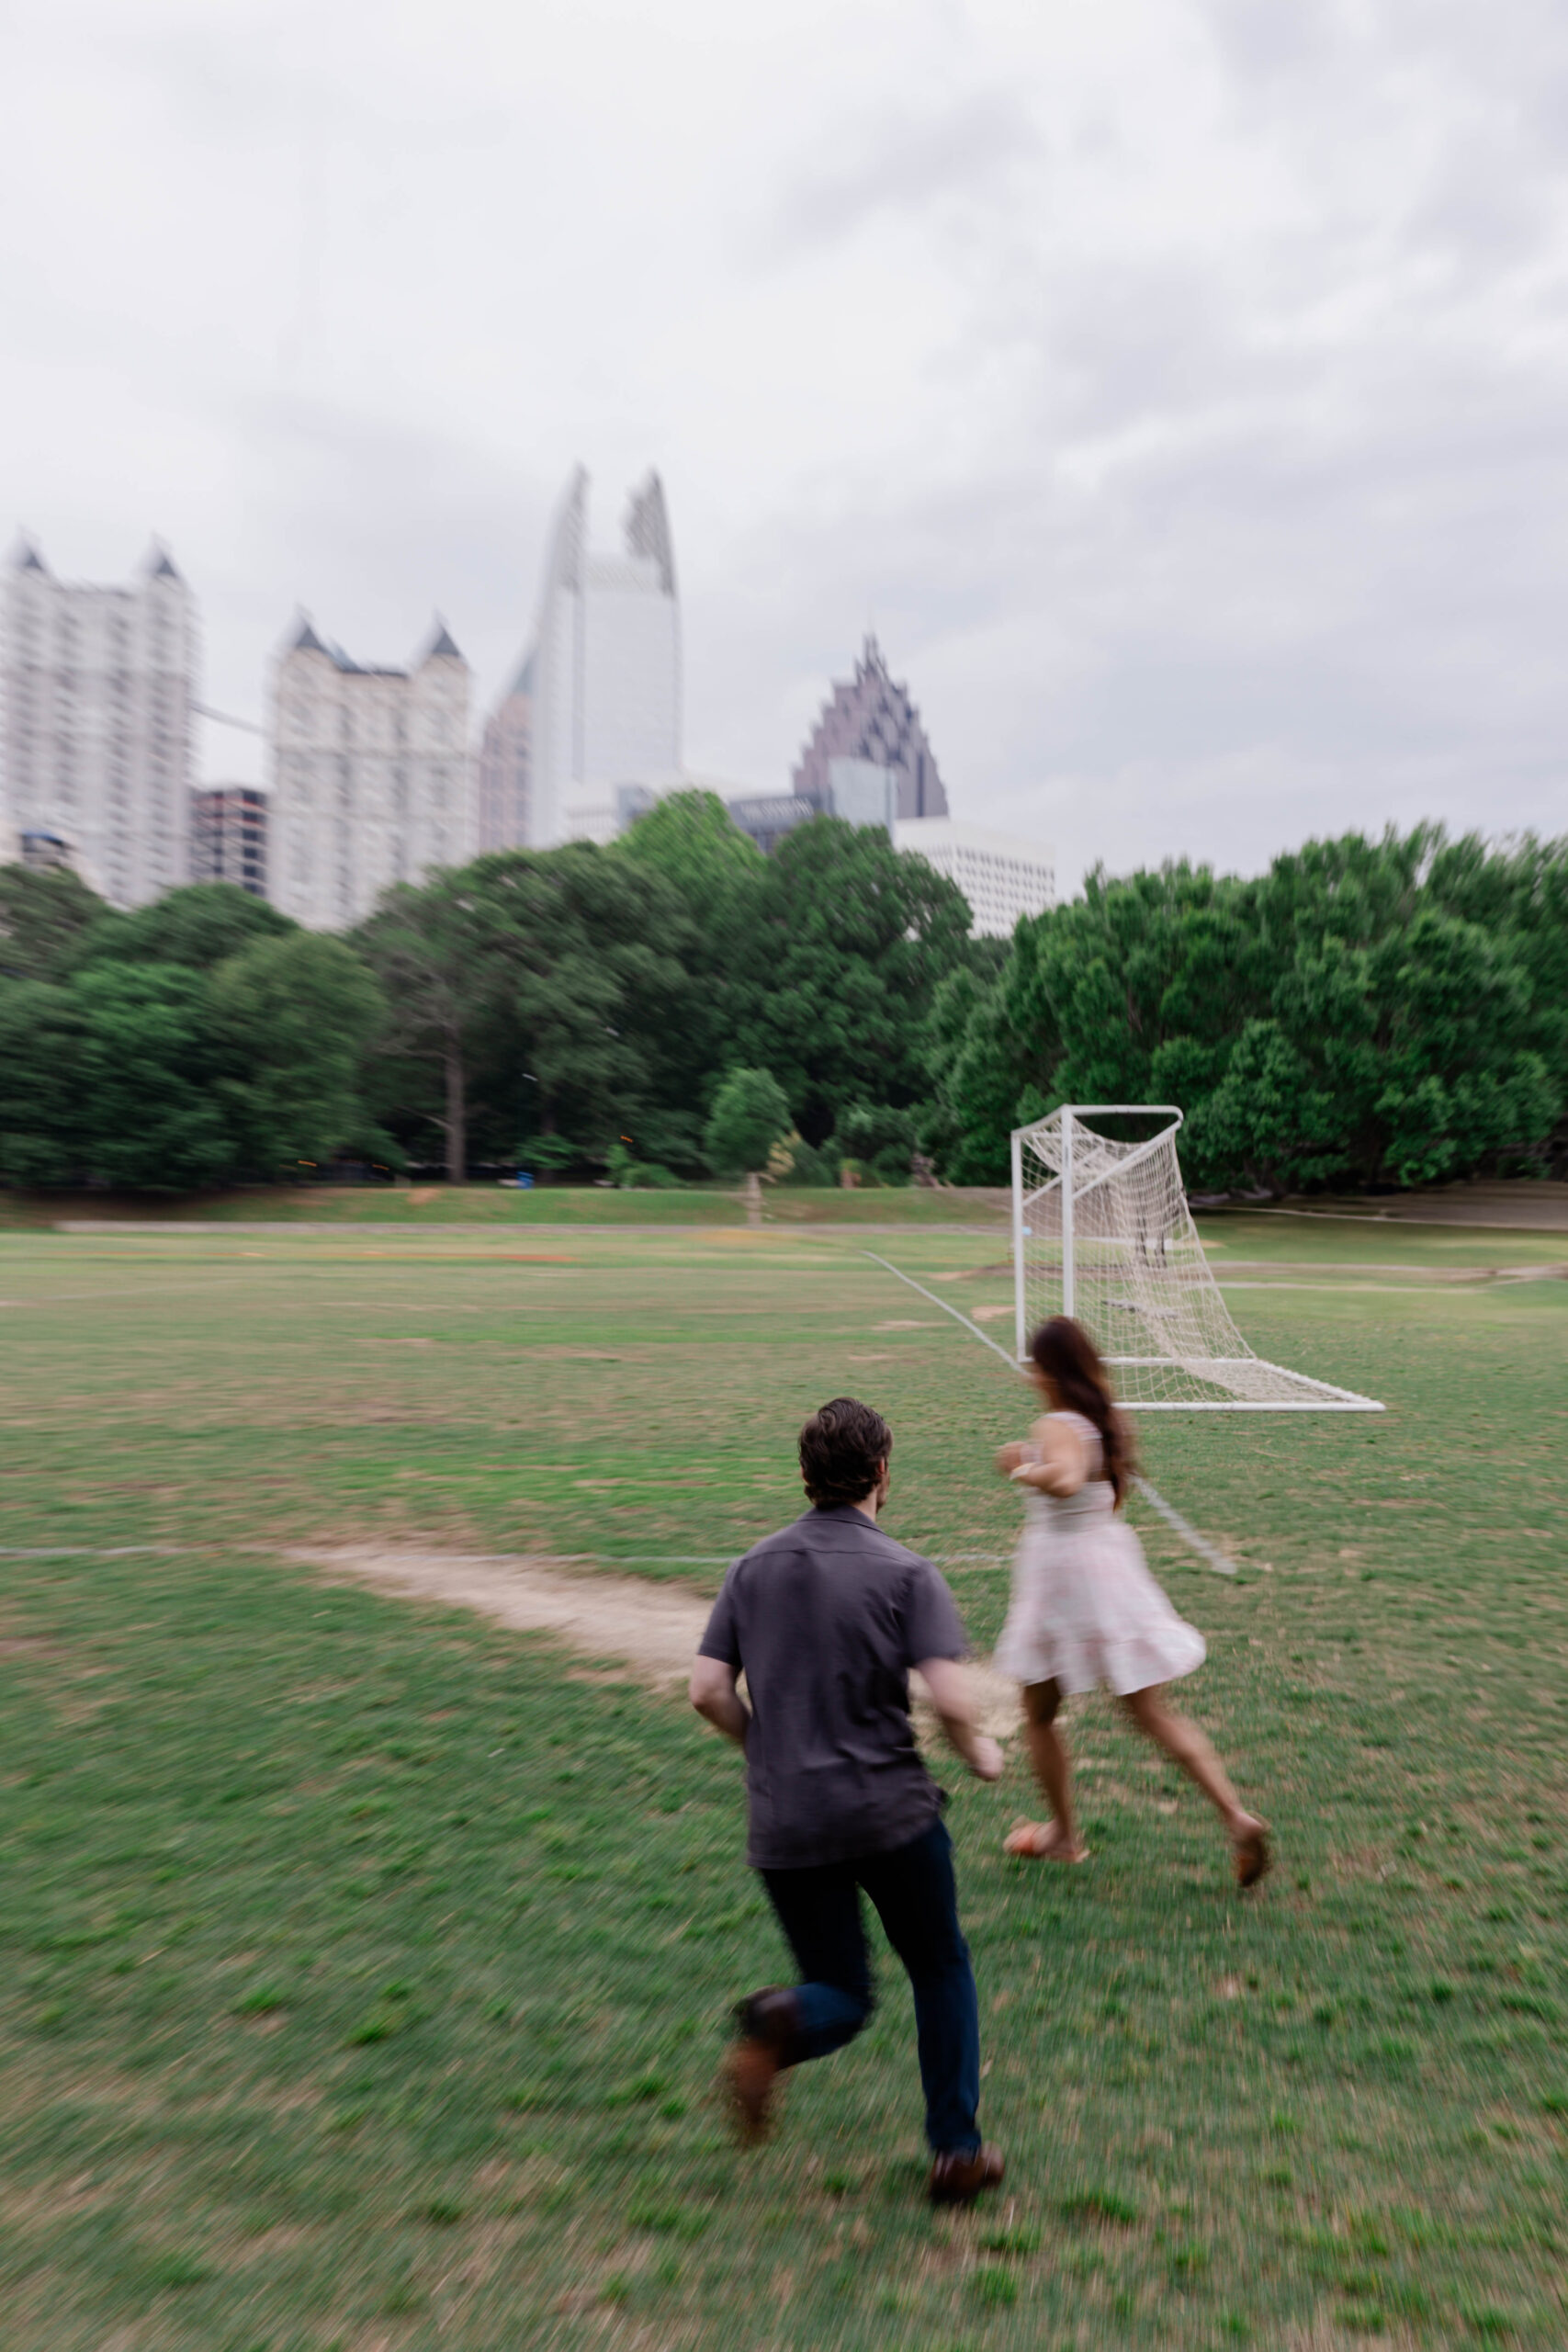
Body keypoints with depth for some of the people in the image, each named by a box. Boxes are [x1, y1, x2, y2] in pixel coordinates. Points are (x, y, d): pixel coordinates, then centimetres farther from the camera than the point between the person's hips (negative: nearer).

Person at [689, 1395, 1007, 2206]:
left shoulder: (754, 1567, 3)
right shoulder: (905, 1573, -9)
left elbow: (708, 1691, 0)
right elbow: (950, 1701, -17)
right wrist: (981, 1754, 5)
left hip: (784, 1826, 3)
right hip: (891, 1812, -3)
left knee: (842, 1996, 17)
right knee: (941, 1972, 22)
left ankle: (778, 2030, -14)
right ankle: (957, 2152, 23)